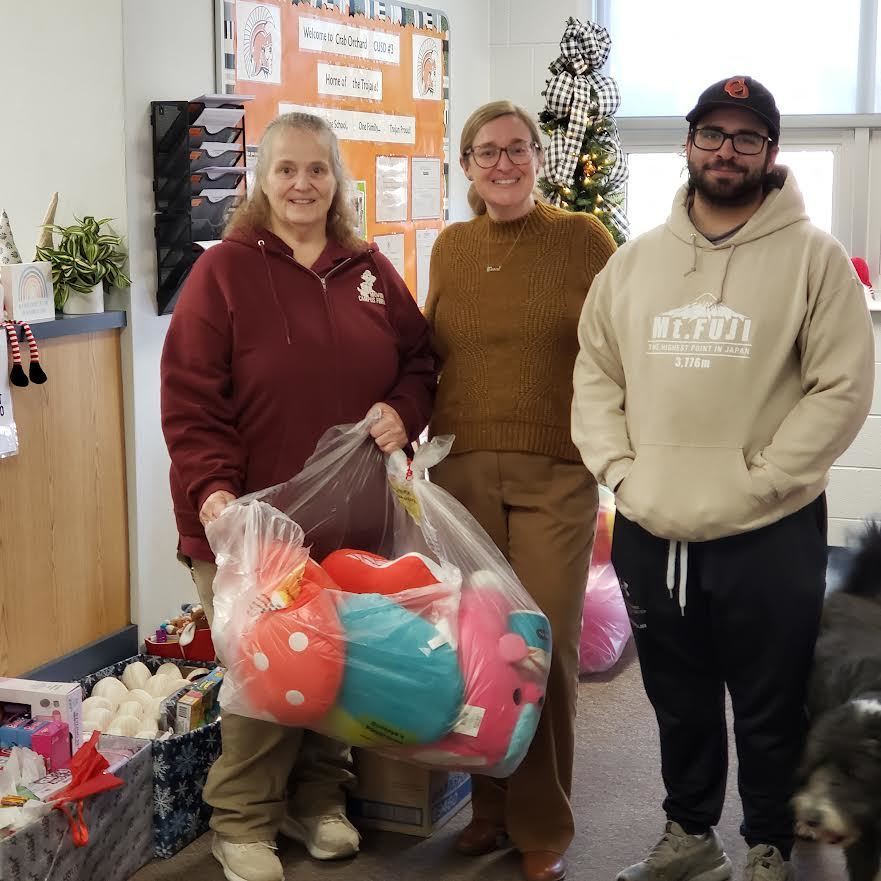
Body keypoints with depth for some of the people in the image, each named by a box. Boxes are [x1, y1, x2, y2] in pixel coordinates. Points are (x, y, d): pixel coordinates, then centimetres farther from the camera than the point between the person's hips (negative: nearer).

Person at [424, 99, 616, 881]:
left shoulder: (583, 239, 0)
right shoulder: (451, 248, 11)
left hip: (556, 473, -3)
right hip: (462, 470, 3)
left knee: (545, 644, -3)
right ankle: (491, 803, 24)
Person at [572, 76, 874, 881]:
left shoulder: (814, 257, -6)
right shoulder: (636, 260, 7)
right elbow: (595, 372, 11)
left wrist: (756, 483, -15)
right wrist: (621, 469, -3)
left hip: (769, 535, -4)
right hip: (649, 532, 4)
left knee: (771, 711, 10)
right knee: (679, 703, 20)